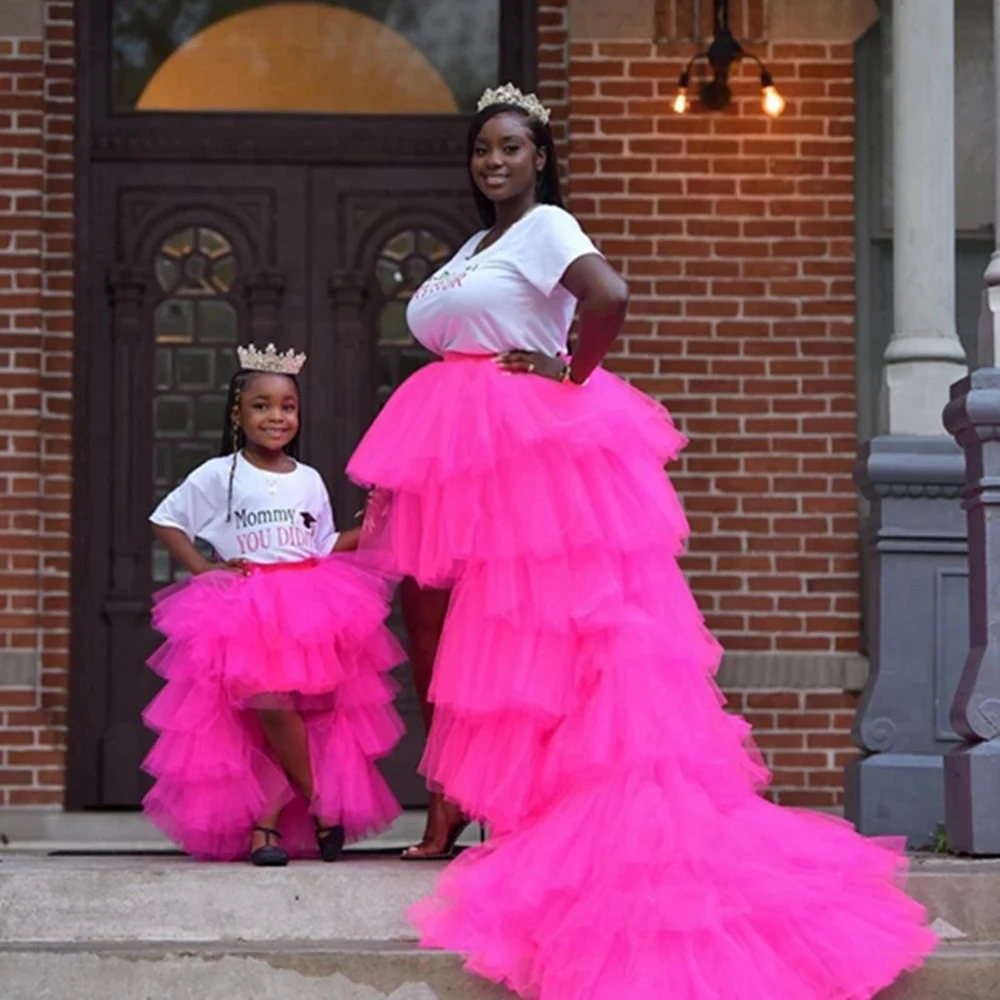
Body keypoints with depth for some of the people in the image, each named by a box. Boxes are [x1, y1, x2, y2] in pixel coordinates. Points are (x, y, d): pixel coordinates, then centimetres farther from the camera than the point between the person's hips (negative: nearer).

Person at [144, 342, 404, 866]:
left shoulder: (309, 480, 13)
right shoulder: (217, 477, 3)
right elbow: (165, 522, 7)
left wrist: (368, 529, 2)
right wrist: (206, 569, -2)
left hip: (309, 606, 3)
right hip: (244, 610, -3)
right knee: (272, 707, -16)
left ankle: (264, 822, 5)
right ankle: (321, 809, -3)